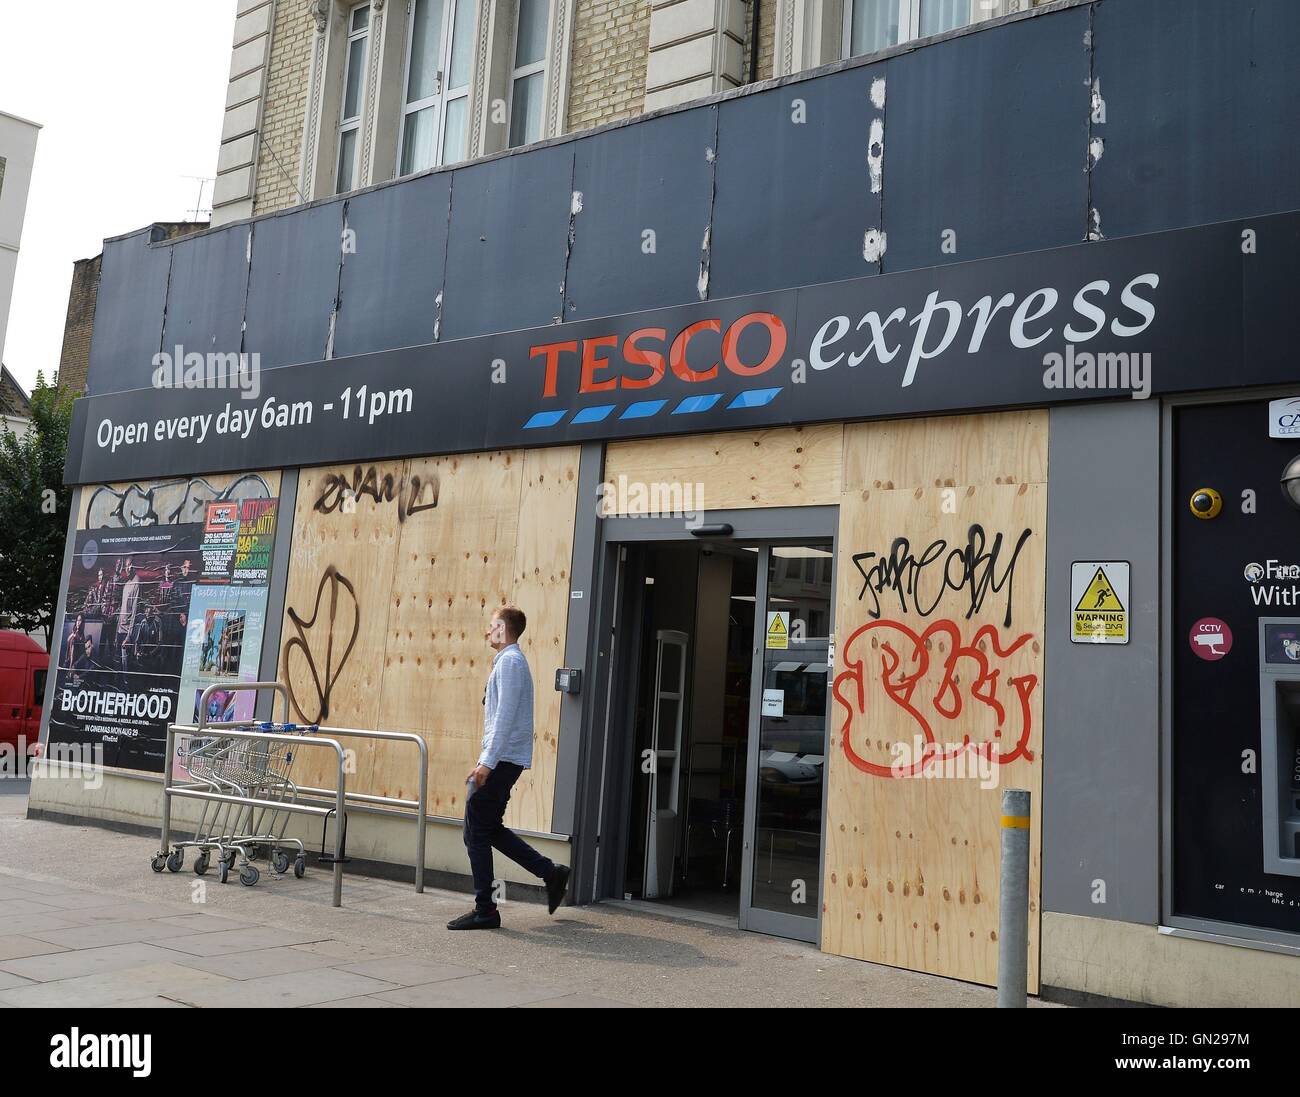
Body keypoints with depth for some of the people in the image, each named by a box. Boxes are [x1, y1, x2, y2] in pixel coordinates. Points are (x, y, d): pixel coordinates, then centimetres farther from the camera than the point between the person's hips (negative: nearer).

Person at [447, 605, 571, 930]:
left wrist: (487, 762, -22)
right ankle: (551, 873, 17)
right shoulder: (509, 660, 20)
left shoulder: (509, 661, -12)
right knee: (490, 829, 14)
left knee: (477, 832, -4)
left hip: (502, 759, -10)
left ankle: (484, 910, 3)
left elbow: (505, 717, -20)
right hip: (501, 760, 10)